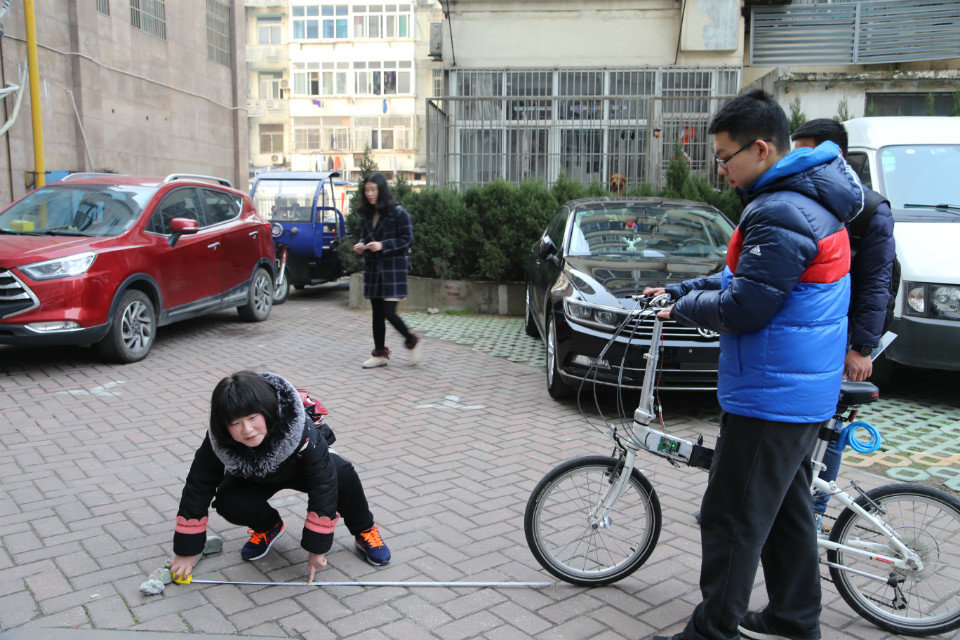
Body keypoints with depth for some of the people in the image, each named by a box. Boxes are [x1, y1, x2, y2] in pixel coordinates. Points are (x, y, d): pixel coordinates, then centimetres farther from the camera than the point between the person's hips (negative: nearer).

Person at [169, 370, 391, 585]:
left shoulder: (300, 431, -42)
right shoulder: (217, 443, -34)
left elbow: (324, 485, -37)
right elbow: (197, 491, -22)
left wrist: (316, 547, -33)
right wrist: (186, 551, -16)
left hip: (298, 468, -2)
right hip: (254, 477, 2)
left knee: (342, 474, -32)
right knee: (229, 504, -29)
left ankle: (364, 530, -3)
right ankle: (268, 527, 7)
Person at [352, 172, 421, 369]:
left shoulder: (398, 213, -9)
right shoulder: (367, 214, 10)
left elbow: (407, 239, -9)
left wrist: (382, 245, -19)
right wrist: (361, 245, -2)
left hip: (393, 269, -6)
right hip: (372, 269, 6)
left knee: (389, 313, -10)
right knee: (377, 313, 10)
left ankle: (411, 341, 15)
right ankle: (380, 354, 20)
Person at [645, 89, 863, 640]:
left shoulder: (783, 213, -22)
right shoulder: (810, 198, 13)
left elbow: (739, 309, -23)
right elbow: (745, 276, 19)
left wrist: (684, 306, -5)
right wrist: (684, 289, 10)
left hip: (772, 396, -11)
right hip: (805, 392, 11)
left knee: (733, 521, -1)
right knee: (787, 509, 20)